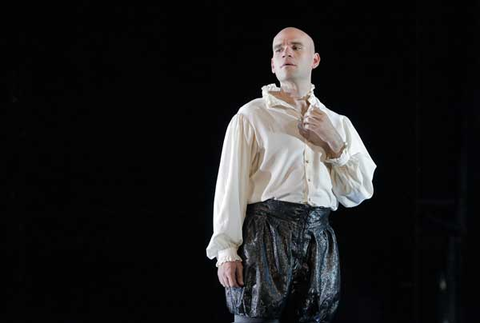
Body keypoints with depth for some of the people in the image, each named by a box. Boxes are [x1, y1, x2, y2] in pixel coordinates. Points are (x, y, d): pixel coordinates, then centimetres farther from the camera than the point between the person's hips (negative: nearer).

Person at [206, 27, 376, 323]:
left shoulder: (337, 123, 17)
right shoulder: (251, 115, 6)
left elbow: (360, 193, 13)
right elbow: (232, 184, -1)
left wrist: (333, 144, 0)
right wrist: (226, 251, -10)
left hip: (320, 240, 3)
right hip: (267, 234, -3)